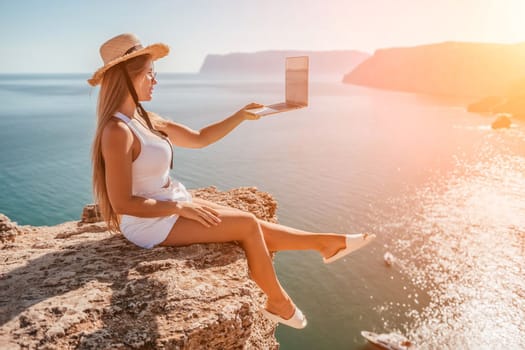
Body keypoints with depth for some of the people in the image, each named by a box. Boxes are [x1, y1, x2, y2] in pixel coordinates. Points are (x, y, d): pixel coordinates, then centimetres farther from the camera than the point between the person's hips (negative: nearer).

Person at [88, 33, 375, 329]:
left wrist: (241, 116, 5)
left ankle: (328, 243, 17)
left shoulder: (145, 119, 6)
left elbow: (200, 138, 11)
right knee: (248, 225, -6)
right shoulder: (118, 131, -22)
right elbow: (122, 203, -23)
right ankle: (279, 303, 14)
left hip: (172, 208, 8)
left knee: (254, 227, 5)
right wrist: (180, 208, -19)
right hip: (152, 224, -8)